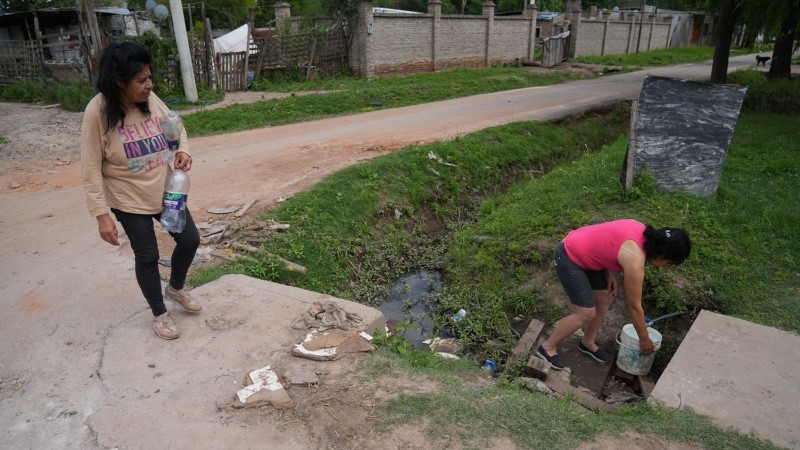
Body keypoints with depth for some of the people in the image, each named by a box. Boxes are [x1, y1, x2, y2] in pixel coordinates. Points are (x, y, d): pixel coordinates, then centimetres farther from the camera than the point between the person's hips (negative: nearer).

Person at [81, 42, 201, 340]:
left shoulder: (151, 100, -7)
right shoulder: (97, 112, -21)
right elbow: (91, 170, -17)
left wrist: (182, 151, -10)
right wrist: (102, 215, -19)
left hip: (165, 191, 5)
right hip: (130, 200, -5)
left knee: (190, 240, 11)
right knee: (147, 256, 6)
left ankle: (175, 288, 41)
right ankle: (159, 314, 29)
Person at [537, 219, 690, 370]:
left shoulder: (643, 232, -3)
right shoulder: (635, 262, -25)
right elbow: (634, 306, -13)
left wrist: (609, 273, 2)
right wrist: (644, 339, 1)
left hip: (581, 248, 10)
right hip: (568, 259, -9)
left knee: (604, 300, 14)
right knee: (586, 313, -4)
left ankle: (587, 342, 32)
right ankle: (548, 346, 12)